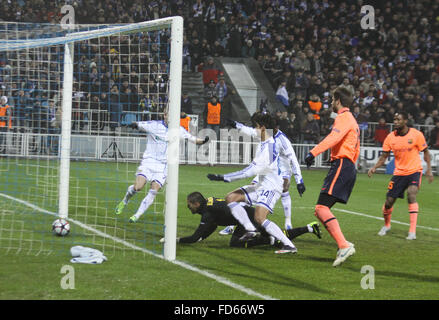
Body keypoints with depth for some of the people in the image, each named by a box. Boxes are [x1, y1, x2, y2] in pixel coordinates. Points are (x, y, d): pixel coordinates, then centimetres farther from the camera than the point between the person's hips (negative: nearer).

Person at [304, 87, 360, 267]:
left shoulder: (344, 117, -5)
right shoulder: (351, 120, 27)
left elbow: (333, 138, -24)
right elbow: (356, 150, 31)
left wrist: (313, 153, -33)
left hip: (341, 165, -10)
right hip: (349, 167, 10)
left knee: (322, 208, -19)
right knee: (320, 210, 8)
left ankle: (344, 245, -30)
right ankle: (343, 246, 0)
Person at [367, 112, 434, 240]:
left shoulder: (416, 134, -10)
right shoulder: (390, 137, -2)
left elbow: (426, 152, 0)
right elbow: (384, 156, 3)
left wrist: (429, 169, -10)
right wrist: (374, 167, -13)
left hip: (414, 171, -3)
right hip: (399, 172, 3)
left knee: (411, 195, -26)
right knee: (389, 201, 3)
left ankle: (412, 231, -24)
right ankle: (386, 225, 35)